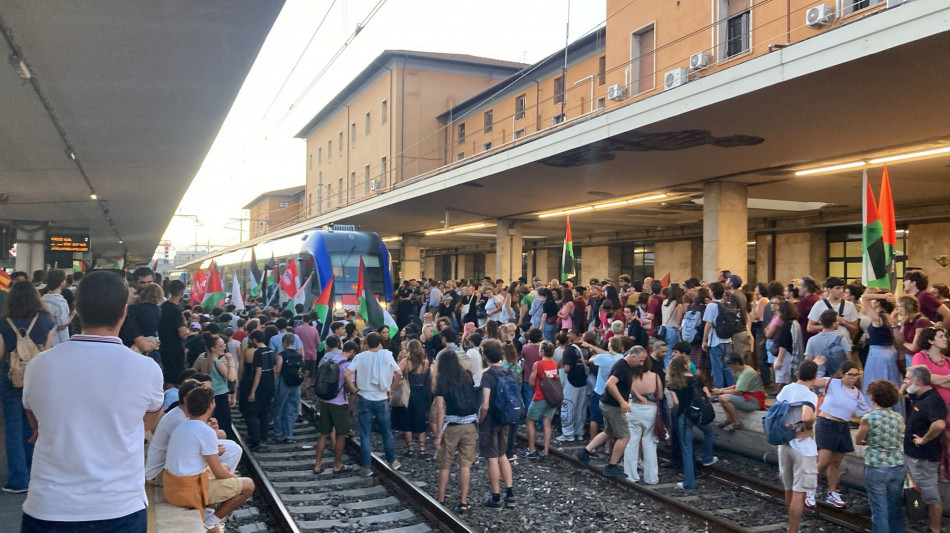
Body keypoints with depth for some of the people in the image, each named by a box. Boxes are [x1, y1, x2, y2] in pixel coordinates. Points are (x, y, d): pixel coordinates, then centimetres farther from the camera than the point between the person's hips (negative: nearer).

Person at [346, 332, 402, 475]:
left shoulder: (360, 357, -4)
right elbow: (399, 374, -6)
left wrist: (354, 388, -1)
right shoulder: (386, 355, -5)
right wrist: (391, 387, 6)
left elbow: (347, 374, -13)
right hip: (382, 399, 0)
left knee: (365, 434, 7)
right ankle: (392, 461, 27)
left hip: (365, 399, 0)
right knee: (387, 432, 16)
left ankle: (366, 467, 8)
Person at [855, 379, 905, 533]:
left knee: (880, 512, 4)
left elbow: (858, 441, -2)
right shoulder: (898, 418, 2)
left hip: (876, 468, -5)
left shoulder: (869, 418, -13)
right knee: (895, 510, 15)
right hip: (898, 467, 5)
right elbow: (899, 440, 13)